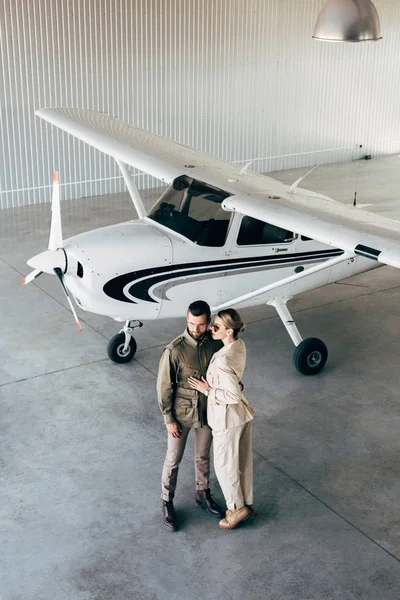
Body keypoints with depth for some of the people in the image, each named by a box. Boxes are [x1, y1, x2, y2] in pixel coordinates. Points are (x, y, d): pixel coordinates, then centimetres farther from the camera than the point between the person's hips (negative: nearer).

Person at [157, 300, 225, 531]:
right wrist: (169, 419, -11)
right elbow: (164, 387, -16)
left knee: (203, 456, 23)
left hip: (207, 411, 4)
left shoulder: (216, 343, -12)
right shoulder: (175, 350, -26)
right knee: (173, 460, 13)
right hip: (181, 413, -4)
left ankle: (203, 494, 46)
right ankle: (167, 502, 34)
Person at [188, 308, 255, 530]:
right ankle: (247, 503, 40)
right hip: (243, 412, 8)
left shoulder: (223, 361, -33)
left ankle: (237, 508, 31)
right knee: (243, 461, 23)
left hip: (227, 418, -8)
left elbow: (234, 395, -28)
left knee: (224, 464, 14)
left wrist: (207, 389, -18)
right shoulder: (239, 345, -6)